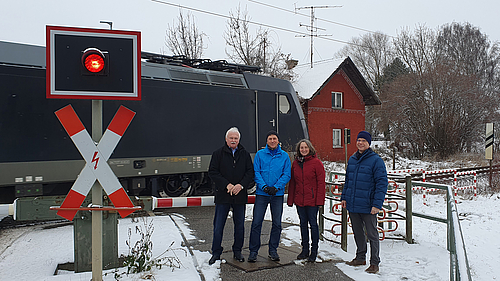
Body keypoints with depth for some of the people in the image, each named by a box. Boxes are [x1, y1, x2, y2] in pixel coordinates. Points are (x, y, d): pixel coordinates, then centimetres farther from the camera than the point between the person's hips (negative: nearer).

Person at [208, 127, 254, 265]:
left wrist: (241, 185, -13)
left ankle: (237, 251, 25)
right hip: (223, 195, -2)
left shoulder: (245, 154, 8)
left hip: (240, 196, 2)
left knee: (239, 225, 11)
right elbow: (212, 172, -4)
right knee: (218, 225, 3)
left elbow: (250, 172, 4)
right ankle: (216, 252, 17)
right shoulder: (218, 153, 2)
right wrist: (227, 185, -14)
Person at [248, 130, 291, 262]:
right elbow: (256, 172, -1)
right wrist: (264, 186, -15)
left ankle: (273, 250, 23)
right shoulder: (260, 154, 4)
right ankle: (253, 251, 12)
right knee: (256, 223, -1)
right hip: (262, 193, -1)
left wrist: (276, 187, -13)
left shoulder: (284, 156, 5)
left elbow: (287, 174, 1)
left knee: (277, 223, 8)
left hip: (278, 194, 1)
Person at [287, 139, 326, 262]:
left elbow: (321, 182, -9)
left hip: (312, 200, -5)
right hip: (299, 200, 5)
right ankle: (305, 250, 25)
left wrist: (319, 200, -14)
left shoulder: (316, 162, -7)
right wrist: (290, 199, 6)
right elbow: (292, 182, 10)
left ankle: (314, 251, 17)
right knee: (303, 224, 13)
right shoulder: (295, 163, 7)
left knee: (313, 224, 4)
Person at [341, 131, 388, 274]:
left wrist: (377, 204, -18)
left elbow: (382, 183, -13)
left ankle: (374, 263, 16)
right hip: (352, 205, 6)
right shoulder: (352, 159, 10)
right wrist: (344, 197, 12)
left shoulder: (376, 160, -9)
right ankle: (360, 258, 32)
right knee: (357, 232, 17)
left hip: (368, 206, -6)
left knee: (372, 234, 5)